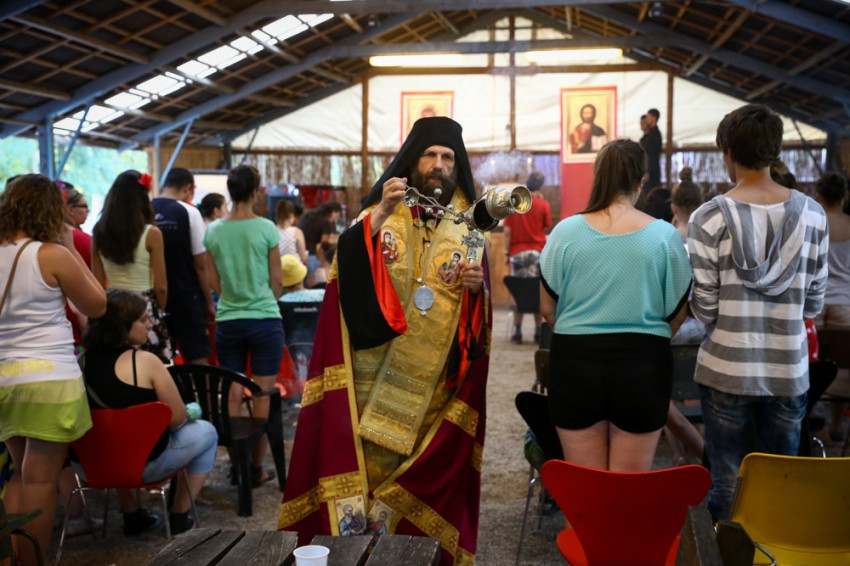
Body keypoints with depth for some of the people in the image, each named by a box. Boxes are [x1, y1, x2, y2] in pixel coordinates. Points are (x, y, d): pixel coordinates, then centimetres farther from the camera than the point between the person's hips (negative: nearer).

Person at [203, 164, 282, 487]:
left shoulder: (213, 231, 1)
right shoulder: (266, 228, -8)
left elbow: (214, 282, 8)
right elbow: (277, 281, -1)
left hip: (227, 322, 3)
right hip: (265, 320, -3)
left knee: (232, 395, 10)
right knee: (262, 395, 4)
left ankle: (236, 465, 16)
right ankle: (256, 468, 10)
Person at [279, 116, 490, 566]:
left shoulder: (469, 227, 8)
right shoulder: (381, 215, 5)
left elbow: (483, 307, 7)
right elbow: (346, 263, -13)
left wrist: (478, 287, -13)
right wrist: (380, 215, -23)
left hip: (438, 379, 1)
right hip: (378, 369, -1)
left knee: (427, 465, 4)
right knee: (368, 455, -2)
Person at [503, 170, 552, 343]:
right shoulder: (543, 204, -1)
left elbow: (507, 231, -1)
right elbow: (547, 228, 9)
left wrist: (507, 253, 5)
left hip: (517, 252, 1)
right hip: (537, 252, -1)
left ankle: (517, 332, 3)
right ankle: (538, 332, 6)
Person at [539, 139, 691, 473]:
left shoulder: (566, 231, -5)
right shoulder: (664, 235, -5)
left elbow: (547, 308, 1)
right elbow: (677, 312, 3)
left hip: (575, 361, 0)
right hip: (643, 364, 0)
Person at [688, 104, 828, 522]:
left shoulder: (710, 218, -11)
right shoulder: (811, 214, -1)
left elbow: (704, 309, -10)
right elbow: (814, 303, 4)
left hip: (727, 370, -2)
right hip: (789, 371, 3)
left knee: (726, 482, 9)